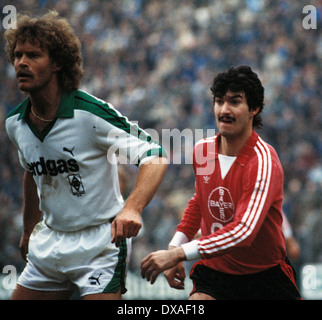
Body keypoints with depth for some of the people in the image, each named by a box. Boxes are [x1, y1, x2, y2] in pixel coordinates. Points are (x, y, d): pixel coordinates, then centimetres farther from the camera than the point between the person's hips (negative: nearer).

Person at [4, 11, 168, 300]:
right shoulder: (15, 124, 2)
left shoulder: (92, 114, -19)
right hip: (49, 242, 6)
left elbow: (156, 156, -20)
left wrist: (132, 208, -36)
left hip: (101, 244, -6)